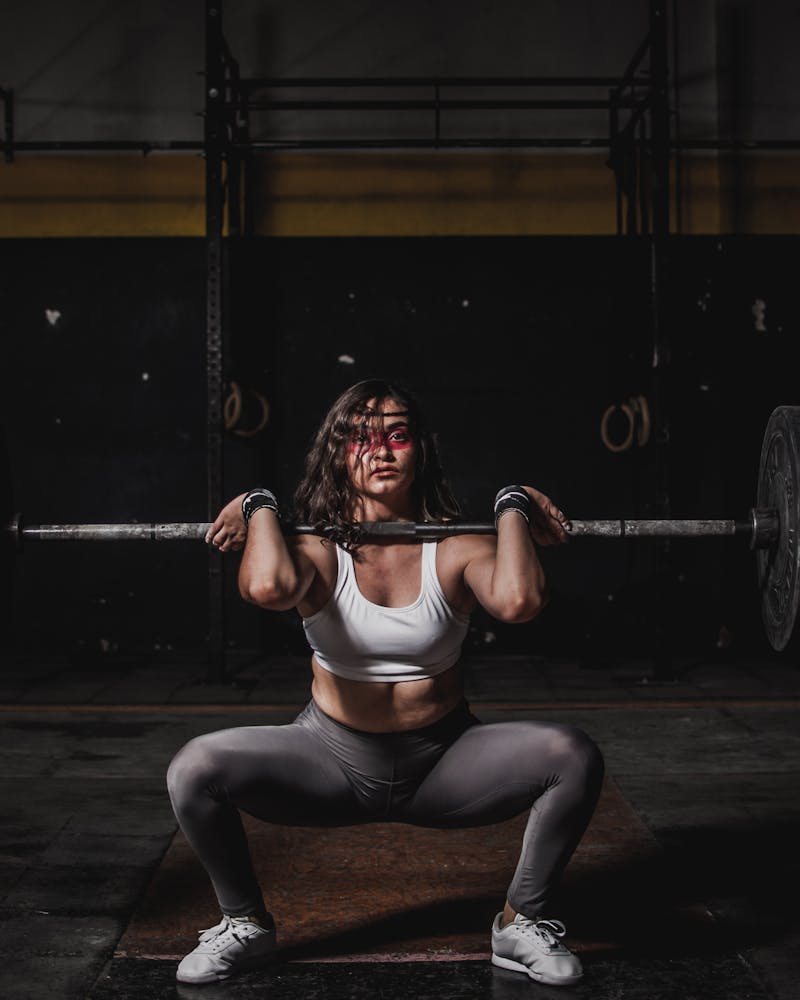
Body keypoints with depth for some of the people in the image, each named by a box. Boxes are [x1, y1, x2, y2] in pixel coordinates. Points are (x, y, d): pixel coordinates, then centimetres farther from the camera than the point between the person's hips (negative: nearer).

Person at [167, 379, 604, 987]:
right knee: (195, 770, -23)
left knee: (574, 757, -24)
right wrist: (260, 508, -19)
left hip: (443, 763, 0)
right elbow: (268, 588, -37)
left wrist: (513, 509, -19)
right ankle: (245, 924, 5)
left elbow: (518, 600, -34)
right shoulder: (319, 550, -11)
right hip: (333, 758, 0)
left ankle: (524, 923, 1)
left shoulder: (456, 549, -10)